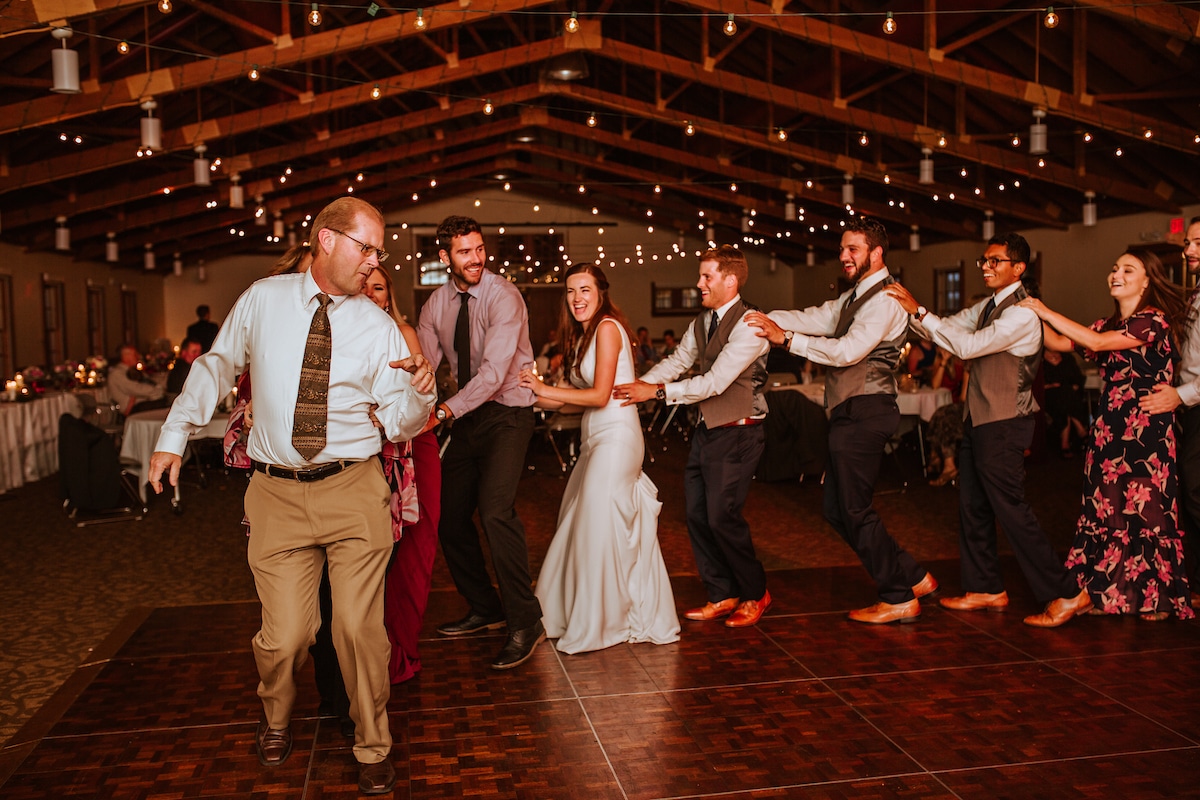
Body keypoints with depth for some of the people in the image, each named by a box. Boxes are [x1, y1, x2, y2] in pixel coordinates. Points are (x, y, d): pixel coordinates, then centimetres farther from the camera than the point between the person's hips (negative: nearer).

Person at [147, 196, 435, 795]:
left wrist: (419, 393, -23)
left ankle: (373, 749, 24)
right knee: (284, 636, 0)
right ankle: (276, 719, 37)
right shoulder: (262, 300, 3)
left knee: (359, 627, -1)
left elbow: (399, 422, -1)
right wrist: (174, 436, 14)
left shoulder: (379, 326, 1)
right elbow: (216, 366, 17)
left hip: (355, 491, 0)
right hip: (278, 494, 0)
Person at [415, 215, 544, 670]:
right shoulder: (436, 305, 4)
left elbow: (494, 371, -25)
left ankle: (525, 623, -9)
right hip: (467, 415, 7)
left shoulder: (503, 296, -16)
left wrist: (444, 412, -32)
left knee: (495, 510, -23)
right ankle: (485, 610, 29)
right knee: (449, 515, 10)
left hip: (507, 414, -7)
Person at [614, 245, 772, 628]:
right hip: (706, 430, 8)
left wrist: (657, 392, -20)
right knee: (697, 516, 10)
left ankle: (755, 594, 18)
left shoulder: (748, 325, -17)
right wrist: (634, 386, -5)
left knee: (723, 517, -4)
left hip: (736, 434, -8)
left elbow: (715, 381, -22)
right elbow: (676, 362, 10)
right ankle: (721, 596, 25)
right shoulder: (702, 323, 11)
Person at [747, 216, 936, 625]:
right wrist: (766, 318, -6)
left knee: (854, 510, -2)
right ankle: (913, 577, 22)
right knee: (837, 509, 14)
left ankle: (899, 599, 13)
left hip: (864, 414, -10)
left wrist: (786, 339, -23)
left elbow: (848, 350, -23)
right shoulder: (854, 297, 19)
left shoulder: (884, 299, -13)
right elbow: (814, 319, 9)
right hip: (850, 414, 10)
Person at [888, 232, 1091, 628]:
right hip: (979, 421, 9)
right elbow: (949, 329, 15)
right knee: (973, 508, 14)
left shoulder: (1022, 313, -18)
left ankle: (1065, 594, 3)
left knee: (1011, 510, -6)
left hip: (1003, 425, -9)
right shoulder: (988, 306, 12)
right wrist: (912, 311, -1)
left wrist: (919, 311, -24)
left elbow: (968, 346, -26)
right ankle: (986, 589, 25)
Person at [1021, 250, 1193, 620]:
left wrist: (1047, 312, -17)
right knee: (1107, 506, 6)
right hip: (1110, 425, 7)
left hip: (1147, 427, -7)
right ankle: (1110, 590, 16)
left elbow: (1097, 343, -20)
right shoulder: (1109, 324, 15)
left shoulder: (1154, 320, -9)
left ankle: (1153, 596, 14)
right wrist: (1035, 315, -3)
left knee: (1144, 508, 0)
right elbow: (1061, 344, 8)